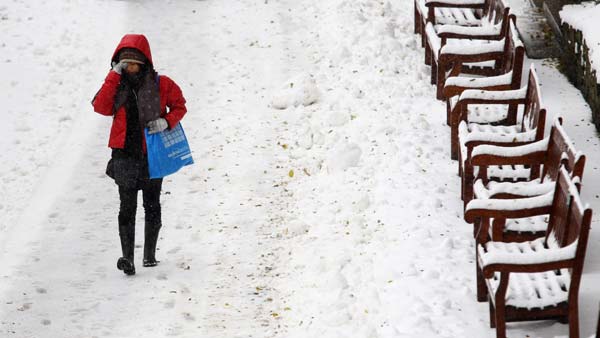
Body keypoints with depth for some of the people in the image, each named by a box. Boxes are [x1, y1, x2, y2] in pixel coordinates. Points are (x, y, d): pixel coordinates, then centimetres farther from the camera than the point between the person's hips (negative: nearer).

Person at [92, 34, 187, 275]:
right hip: (125, 154, 0)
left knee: (152, 205, 10)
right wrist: (114, 75, -12)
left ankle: (150, 254, 23)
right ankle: (127, 257, -13)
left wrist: (166, 122, -11)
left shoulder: (160, 84, -1)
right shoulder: (116, 83, 4)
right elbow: (101, 107, -11)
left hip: (152, 154, 0)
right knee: (127, 207, -8)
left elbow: (179, 106, 8)